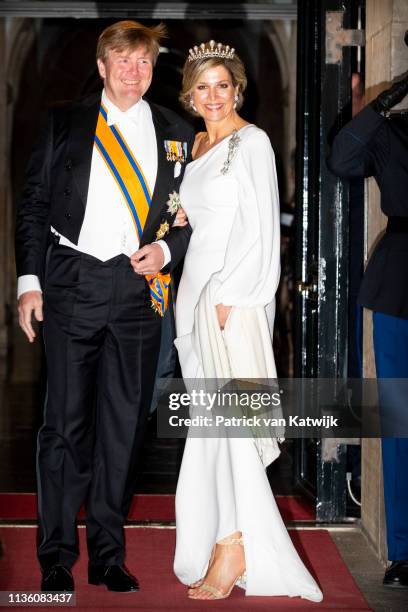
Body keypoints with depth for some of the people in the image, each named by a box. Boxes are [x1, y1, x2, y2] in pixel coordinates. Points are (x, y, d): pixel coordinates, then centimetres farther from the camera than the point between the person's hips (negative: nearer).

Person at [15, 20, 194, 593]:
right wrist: (29, 281, -2)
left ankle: (108, 556, 16)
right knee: (65, 421, 0)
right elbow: (33, 206, 7)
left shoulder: (176, 133, 11)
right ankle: (56, 558, 10)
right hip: (71, 282, -1)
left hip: (140, 287, 2)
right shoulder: (65, 123, 7)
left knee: (123, 423, 5)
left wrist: (167, 248, -5)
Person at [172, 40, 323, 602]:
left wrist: (226, 295, -17)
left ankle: (233, 547, -9)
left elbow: (260, 228, -14)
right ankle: (217, 530, 15)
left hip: (235, 292, -7)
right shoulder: (199, 144, 15)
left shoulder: (252, 143, -8)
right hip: (197, 287, 8)